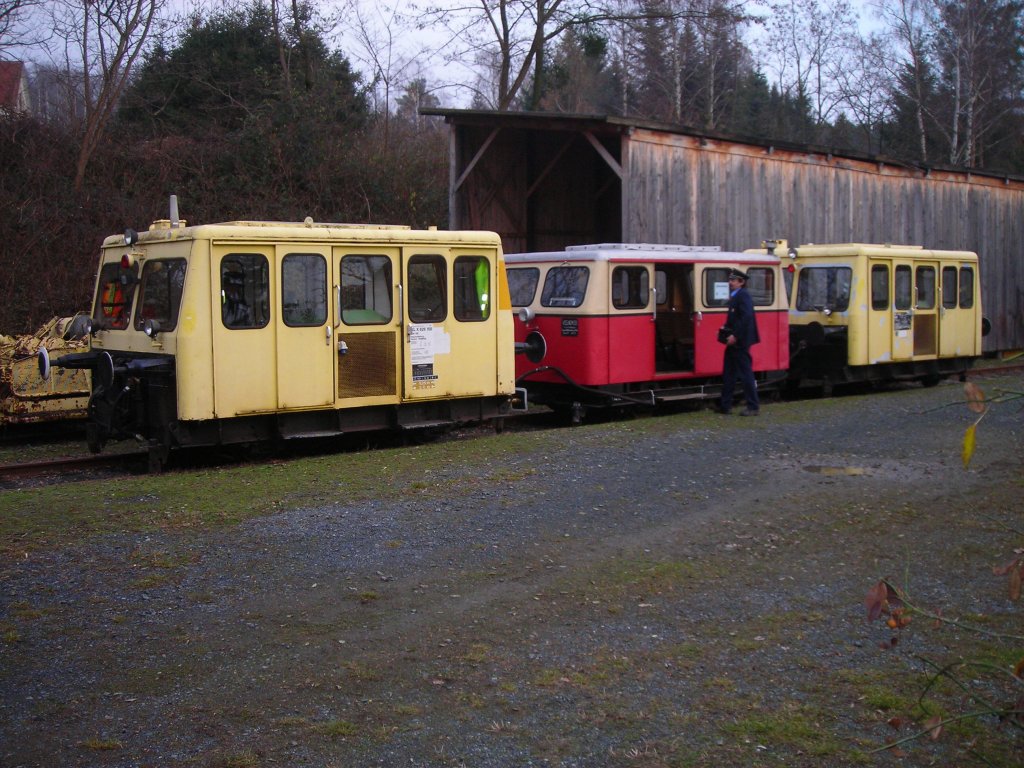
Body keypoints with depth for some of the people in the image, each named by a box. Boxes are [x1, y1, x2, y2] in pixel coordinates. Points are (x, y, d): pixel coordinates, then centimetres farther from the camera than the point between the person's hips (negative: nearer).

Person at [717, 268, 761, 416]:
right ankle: (725, 405, 20)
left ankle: (753, 406, 1)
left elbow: (746, 317, -24)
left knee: (745, 373, -5)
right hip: (733, 342, 10)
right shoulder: (734, 296, 15)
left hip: (740, 342, -10)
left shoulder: (743, 296, -13)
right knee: (728, 373, 13)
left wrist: (735, 336, -24)